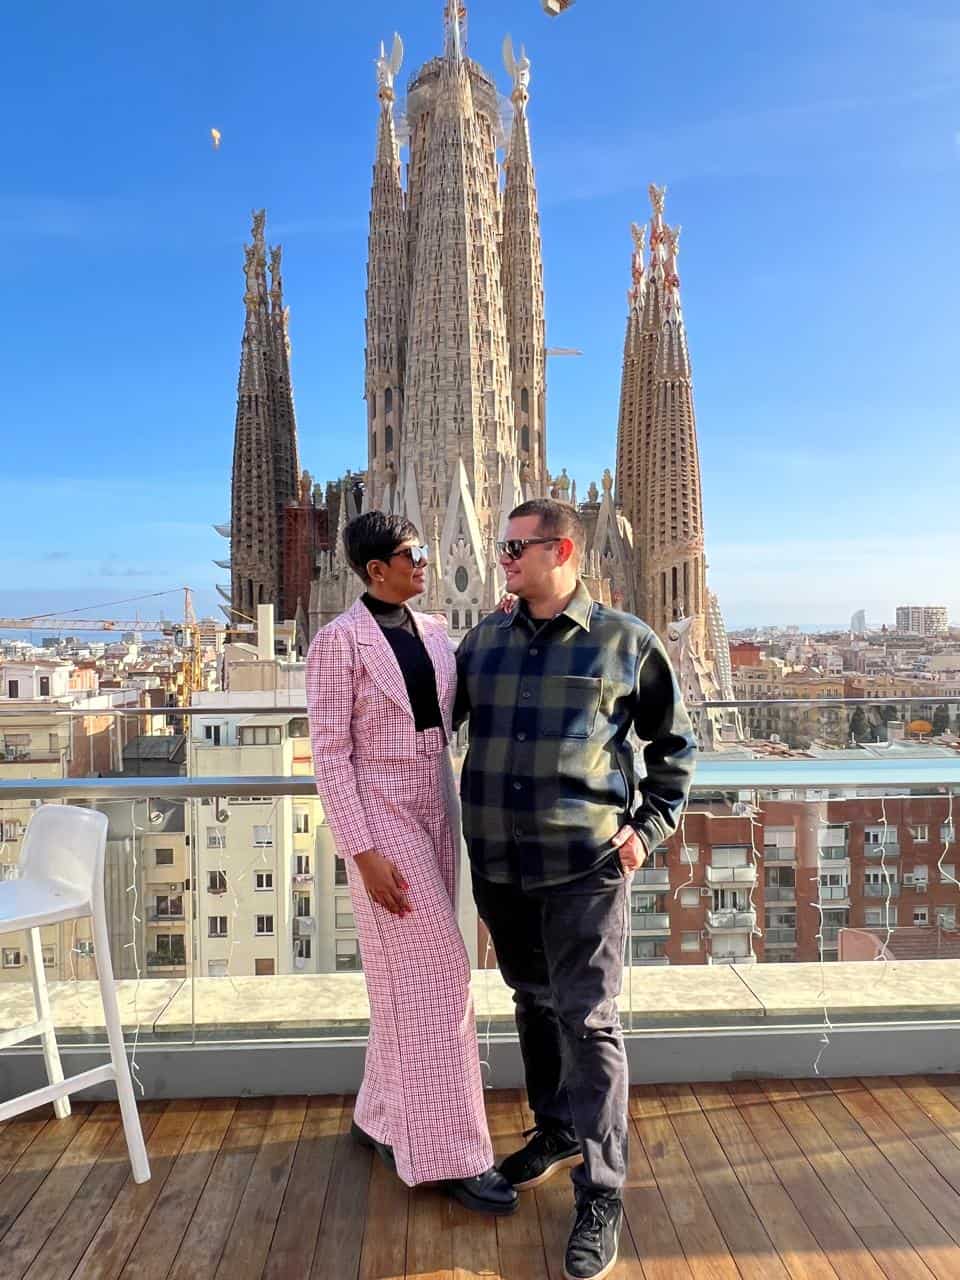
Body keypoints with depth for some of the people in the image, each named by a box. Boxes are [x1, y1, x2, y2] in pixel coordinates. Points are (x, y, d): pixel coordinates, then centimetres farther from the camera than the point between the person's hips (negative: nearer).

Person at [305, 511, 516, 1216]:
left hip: (437, 812, 7)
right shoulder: (338, 641, -12)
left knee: (411, 975, 14)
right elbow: (330, 754, -13)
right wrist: (364, 854, -18)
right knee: (436, 974, -4)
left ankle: (386, 1116, 32)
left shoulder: (433, 630, 8)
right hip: (382, 817, -7)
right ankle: (452, 1151, 11)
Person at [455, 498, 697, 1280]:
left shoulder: (625, 642, -4)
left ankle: (602, 1194, 17)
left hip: (586, 865, -4)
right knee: (534, 1004, 19)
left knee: (588, 1021, 1)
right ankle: (557, 1131, 41)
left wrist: (651, 826, -3)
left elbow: (674, 745, 5)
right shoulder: (484, 641, 6)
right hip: (498, 863, 5)